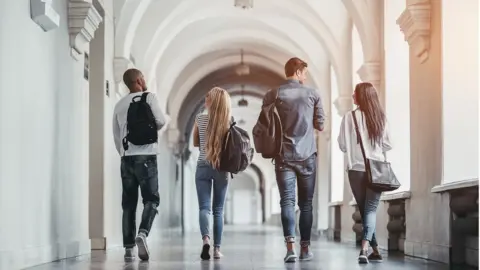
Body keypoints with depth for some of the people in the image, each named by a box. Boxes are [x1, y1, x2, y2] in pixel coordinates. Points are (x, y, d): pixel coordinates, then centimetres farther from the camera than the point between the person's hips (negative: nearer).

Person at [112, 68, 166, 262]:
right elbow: (160, 121, -9)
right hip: (146, 155, -4)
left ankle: (129, 248, 3)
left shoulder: (119, 104, 14)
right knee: (151, 199, 0)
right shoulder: (148, 97, 0)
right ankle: (142, 234, -24)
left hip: (127, 157, 4)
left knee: (129, 203, 7)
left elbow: (116, 135, 15)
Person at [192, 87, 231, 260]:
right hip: (222, 168, 1)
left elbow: (195, 143, 9)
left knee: (204, 207, -4)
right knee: (218, 210, 9)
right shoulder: (228, 122, -3)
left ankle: (205, 239, -29)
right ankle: (217, 249, 8)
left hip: (203, 167, -1)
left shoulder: (200, 119, -3)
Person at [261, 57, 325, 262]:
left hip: (284, 157, 0)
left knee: (287, 201, -2)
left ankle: (291, 246, -16)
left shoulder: (272, 95, 0)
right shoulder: (312, 94, -1)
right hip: (307, 156, 0)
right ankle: (305, 248, 11)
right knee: (306, 203, 9)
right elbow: (320, 125, 4)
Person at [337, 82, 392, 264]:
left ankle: (375, 250, 17)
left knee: (364, 209, 12)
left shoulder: (349, 117, -4)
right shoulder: (380, 118, 2)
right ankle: (365, 248, -21)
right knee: (371, 209, -1)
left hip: (357, 170, -1)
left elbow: (342, 145, 0)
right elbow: (387, 145, 6)